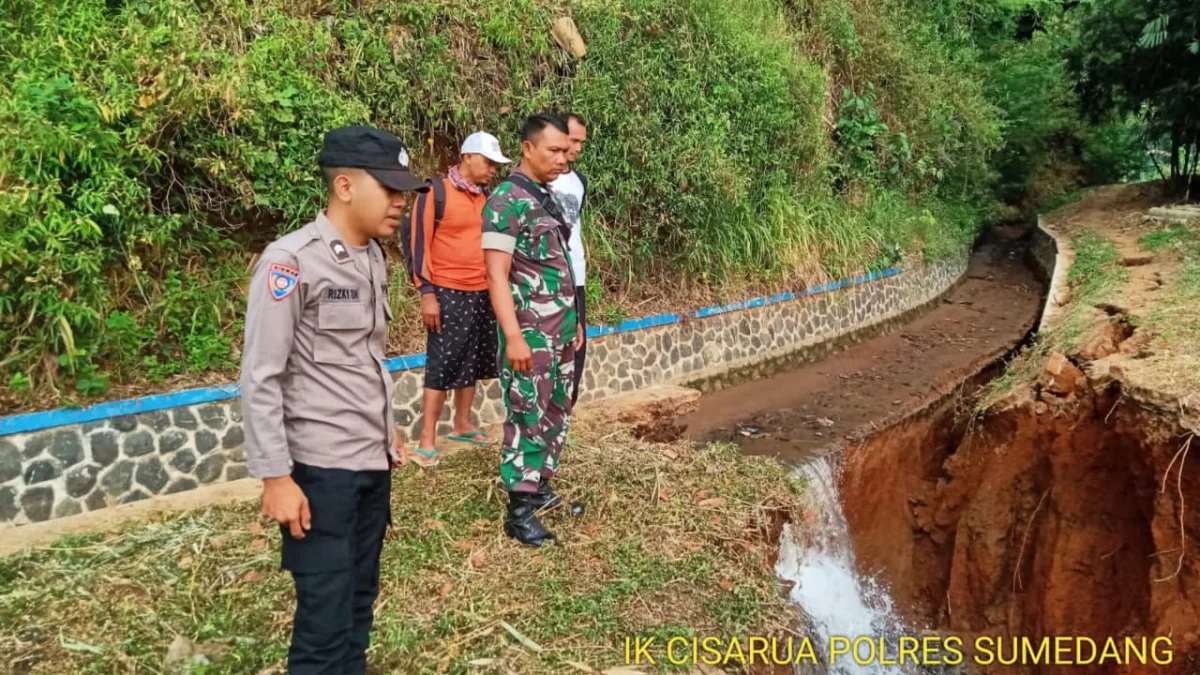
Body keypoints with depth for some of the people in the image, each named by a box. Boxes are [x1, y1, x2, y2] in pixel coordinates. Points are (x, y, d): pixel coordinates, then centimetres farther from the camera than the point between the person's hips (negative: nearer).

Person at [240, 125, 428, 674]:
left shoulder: (372, 255, 8)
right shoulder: (290, 262, -15)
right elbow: (260, 380, -16)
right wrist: (275, 477, -16)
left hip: (372, 462, 7)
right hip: (320, 468, -7)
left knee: (360, 598, 16)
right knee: (326, 612, 2)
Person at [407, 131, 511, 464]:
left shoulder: (486, 197, 11)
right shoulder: (436, 192, -7)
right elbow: (419, 242, -9)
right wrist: (426, 293, -14)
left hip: (483, 294, 6)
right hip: (448, 294, -6)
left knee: (472, 362, 12)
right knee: (442, 365, -4)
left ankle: (462, 425, 26)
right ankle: (427, 440, 3)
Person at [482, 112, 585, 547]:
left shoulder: (548, 197, 12)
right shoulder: (506, 200, -14)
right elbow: (496, 274, -18)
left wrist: (573, 319, 19)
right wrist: (513, 335, -23)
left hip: (561, 329, 9)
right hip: (530, 333, -8)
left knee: (556, 414, 15)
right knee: (528, 418, -2)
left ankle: (541, 488, 28)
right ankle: (519, 510, 8)